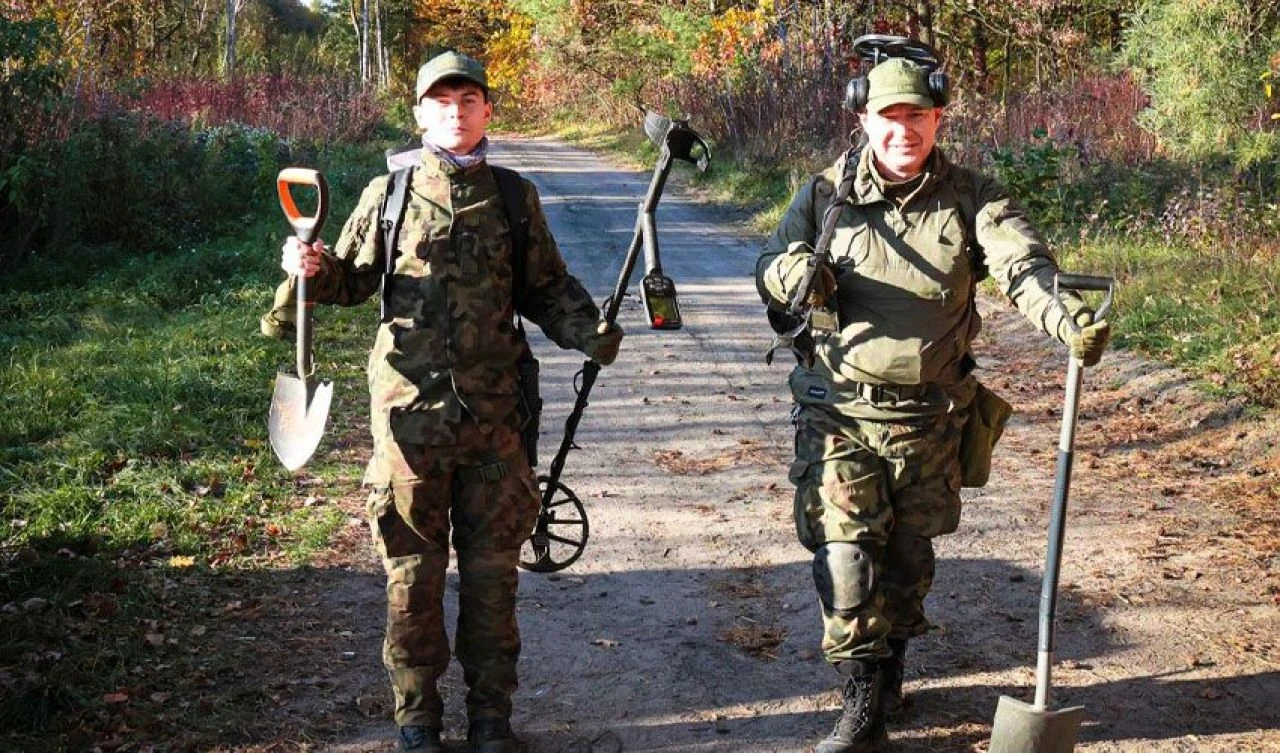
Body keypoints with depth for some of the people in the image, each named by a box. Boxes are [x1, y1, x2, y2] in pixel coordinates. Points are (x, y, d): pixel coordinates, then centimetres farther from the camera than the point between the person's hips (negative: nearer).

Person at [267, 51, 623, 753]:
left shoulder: (515, 198, 8)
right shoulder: (390, 193, 5)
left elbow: (547, 288, 11)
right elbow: (352, 279, 11)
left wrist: (590, 333, -6)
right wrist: (313, 268, -10)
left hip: (493, 416, 1)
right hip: (409, 413, -1)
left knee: (491, 571, 9)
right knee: (412, 574, 6)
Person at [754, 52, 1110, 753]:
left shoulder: (971, 198, -5)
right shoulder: (827, 193, -3)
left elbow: (1023, 265, -20)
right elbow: (767, 265, 4)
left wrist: (1065, 316, -42)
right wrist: (789, 273, -22)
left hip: (929, 417, 1)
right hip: (839, 411, -1)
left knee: (909, 555, 16)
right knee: (846, 553, -7)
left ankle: (889, 666, 40)